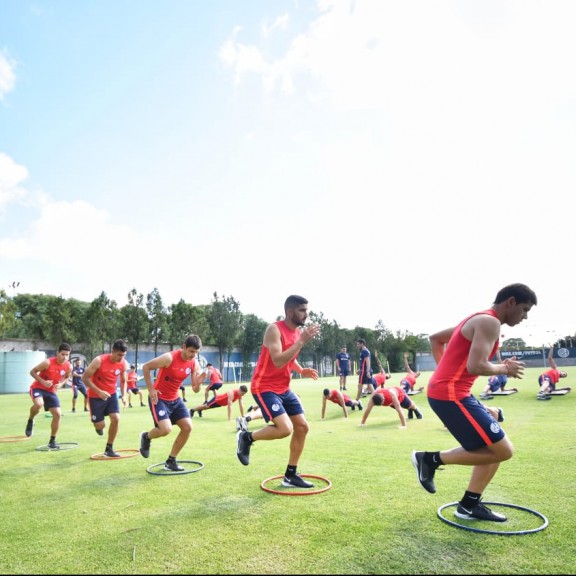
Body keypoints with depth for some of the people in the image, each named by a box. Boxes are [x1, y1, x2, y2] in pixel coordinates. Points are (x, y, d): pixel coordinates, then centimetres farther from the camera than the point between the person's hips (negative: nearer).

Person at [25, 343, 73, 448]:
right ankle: (30, 421, -2)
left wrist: (60, 384, -9)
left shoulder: (69, 367, -10)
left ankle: (52, 441, 13)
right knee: (39, 404, -37)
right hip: (38, 388, -5)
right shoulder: (47, 363, -23)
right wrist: (43, 381, -26)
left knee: (57, 414, -3)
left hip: (51, 391, 5)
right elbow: (32, 371, -13)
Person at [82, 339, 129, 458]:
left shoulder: (124, 364, -9)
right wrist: (99, 391, -27)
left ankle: (109, 448, 4)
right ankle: (98, 424, 39)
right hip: (96, 396, -4)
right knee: (100, 425, -2)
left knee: (116, 418, -13)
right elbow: (85, 378, -19)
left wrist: (123, 395, -8)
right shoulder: (99, 361, -24)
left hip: (111, 394, 4)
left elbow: (123, 381, 8)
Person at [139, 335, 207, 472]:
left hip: (175, 399, 7)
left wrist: (199, 382, -24)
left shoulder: (194, 364, -6)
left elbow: (195, 390, 0)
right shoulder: (169, 358, -25)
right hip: (159, 398, -6)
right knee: (166, 429, -22)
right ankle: (146, 437, 15)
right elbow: (146, 367, -14)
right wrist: (151, 389, -14)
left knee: (188, 427, -3)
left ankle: (171, 461, 13)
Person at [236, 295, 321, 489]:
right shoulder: (274, 329, -19)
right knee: (285, 429, -22)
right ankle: (246, 437, 5)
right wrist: (302, 341, -30)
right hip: (264, 387, -9)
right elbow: (278, 361, -31)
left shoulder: (299, 332, 7)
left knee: (302, 427, 7)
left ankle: (291, 475, 21)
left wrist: (301, 371, 4)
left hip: (284, 388, 9)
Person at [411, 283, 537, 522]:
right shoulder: (490, 322, -12)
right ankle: (431, 459, 1)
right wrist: (505, 369, -5)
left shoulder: (478, 320, 20)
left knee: (494, 447, 17)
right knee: (502, 451, -5)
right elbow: (476, 366, -24)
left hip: (446, 391, 10)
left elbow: (435, 338, 29)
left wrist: (445, 371, 25)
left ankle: (469, 505, 23)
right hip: (450, 395, -10)